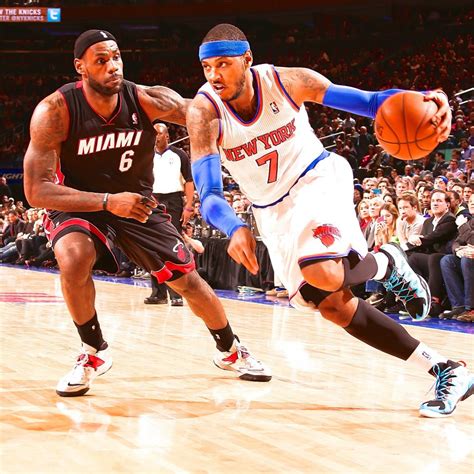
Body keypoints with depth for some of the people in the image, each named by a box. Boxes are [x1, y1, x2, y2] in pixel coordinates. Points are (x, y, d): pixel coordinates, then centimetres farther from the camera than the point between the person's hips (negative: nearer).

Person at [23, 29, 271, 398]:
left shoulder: (146, 100, -19)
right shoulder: (55, 112, -26)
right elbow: (37, 191, -28)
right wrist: (108, 201, -39)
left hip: (137, 202, 3)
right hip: (80, 204, -2)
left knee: (186, 278, 3)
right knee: (74, 258, -33)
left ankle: (230, 351, 30)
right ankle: (94, 352, -9)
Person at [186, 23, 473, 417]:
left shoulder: (287, 81, -18)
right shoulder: (203, 112, -19)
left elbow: (363, 100, -16)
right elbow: (209, 193, -25)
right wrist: (235, 229, -48)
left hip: (317, 178, -3)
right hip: (273, 210, 3)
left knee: (323, 276, -32)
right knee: (333, 306, -2)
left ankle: (387, 262, 3)